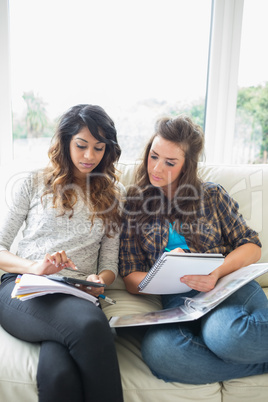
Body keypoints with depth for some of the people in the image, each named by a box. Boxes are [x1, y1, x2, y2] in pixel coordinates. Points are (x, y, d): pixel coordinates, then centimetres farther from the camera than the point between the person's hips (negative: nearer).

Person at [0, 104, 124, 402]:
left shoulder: (112, 195, 18)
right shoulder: (35, 183, 13)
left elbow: (110, 263, 15)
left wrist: (100, 280, -9)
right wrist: (35, 266, -10)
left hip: (76, 296, 1)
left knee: (57, 371, -35)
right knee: (89, 323, -36)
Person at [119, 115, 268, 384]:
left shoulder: (212, 195, 11)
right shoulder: (134, 206, 11)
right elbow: (131, 280, 7)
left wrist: (216, 272, -12)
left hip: (229, 286, -1)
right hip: (178, 300, 2)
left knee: (224, 334, -38)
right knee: (157, 350, -34)